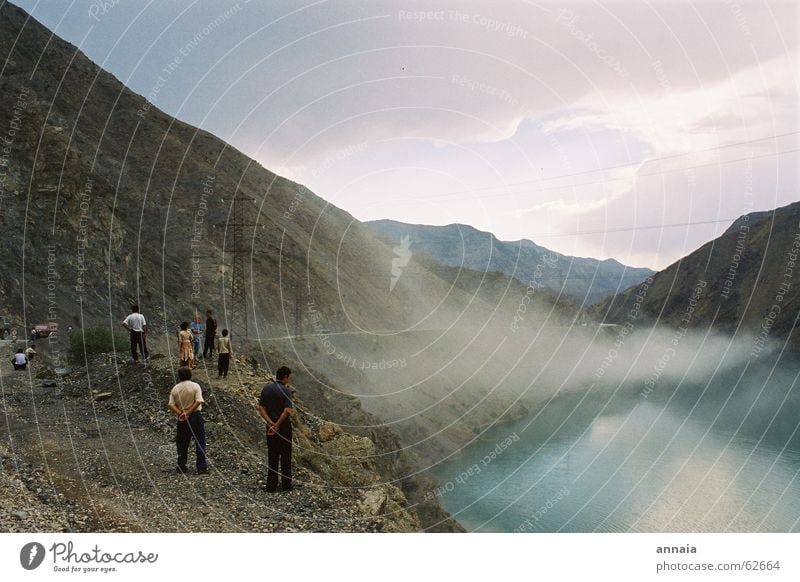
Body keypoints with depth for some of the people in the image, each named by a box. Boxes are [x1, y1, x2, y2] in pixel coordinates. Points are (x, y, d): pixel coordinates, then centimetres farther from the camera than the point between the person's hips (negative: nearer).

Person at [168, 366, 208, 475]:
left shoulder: (175, 389, 1)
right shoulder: (195, 386, -10)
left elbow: (171, 405, -7)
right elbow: (199, 402, -20)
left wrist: (181, 413, -15)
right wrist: (188, 412, -16)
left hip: (182, 419, 3)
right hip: (196, 416, -3)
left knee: (182, 443, 14)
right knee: (200, 442, 4)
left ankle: (181, 467, 20)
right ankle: (201, 468, 4)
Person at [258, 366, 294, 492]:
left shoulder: (266, 389, 3)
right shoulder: (285, 390, -13)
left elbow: (261, 408, -1)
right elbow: (287, 410, -23)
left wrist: (271, 424, -8)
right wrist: (277, 425, -16)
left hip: (270, 427, 5)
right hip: (284, 427, -5)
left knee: (272, 456, 11)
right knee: (285, 457, 8)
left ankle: (271, 485, 13)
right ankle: (286, 485, 14)